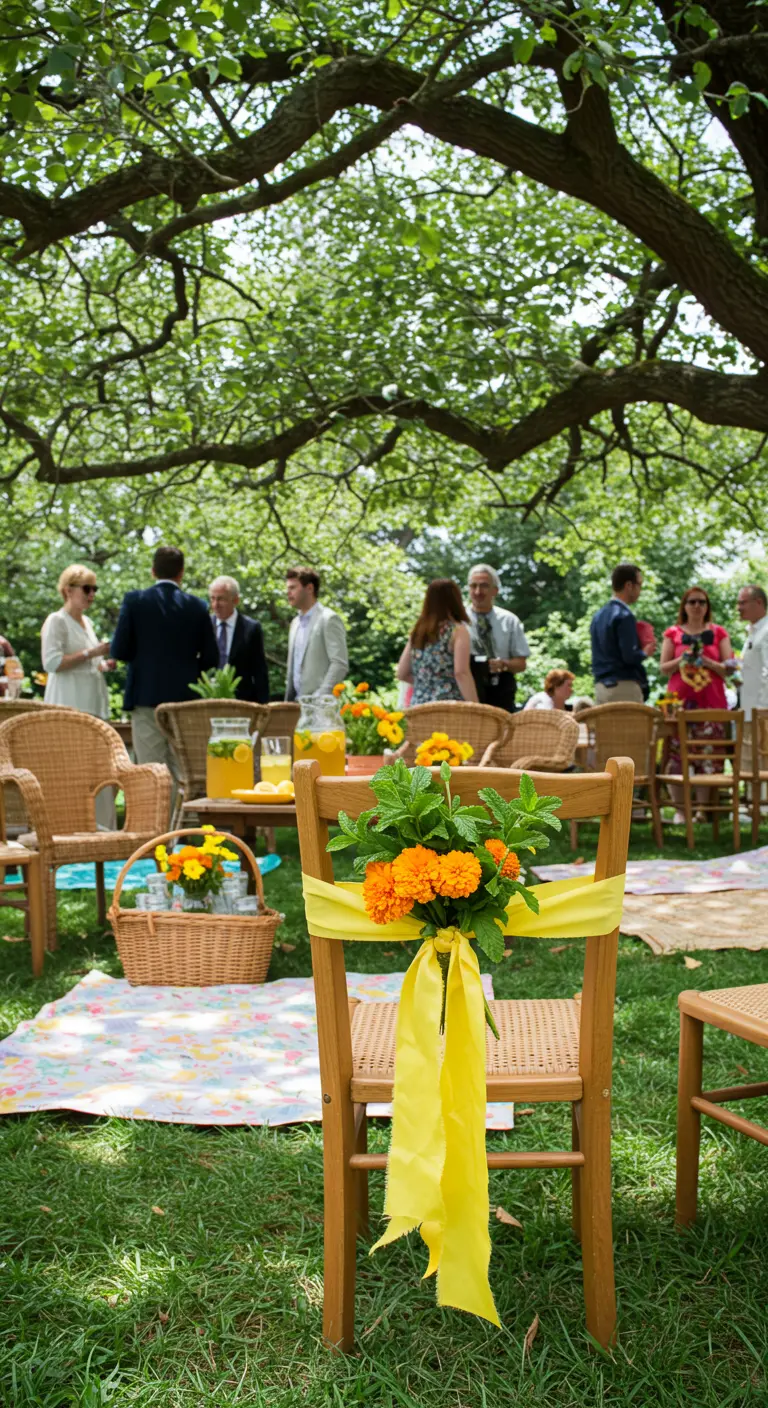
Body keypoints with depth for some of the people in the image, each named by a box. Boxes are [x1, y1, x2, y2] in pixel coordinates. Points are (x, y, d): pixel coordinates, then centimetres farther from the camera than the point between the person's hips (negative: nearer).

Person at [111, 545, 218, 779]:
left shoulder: (134, 601, -2)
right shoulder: (197, 606, 3)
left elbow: (119, 650, -5)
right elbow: (210, 658, 3)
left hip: (146, 697, -2)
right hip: (185, 698, 2)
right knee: (182, 769, 8)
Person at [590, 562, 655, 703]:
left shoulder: (598, 616, 13)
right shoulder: (624, 615, -13)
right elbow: (630, 656, -18)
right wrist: (645, 652, 2)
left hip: (601, 685, 9)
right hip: (624, 686, -8)